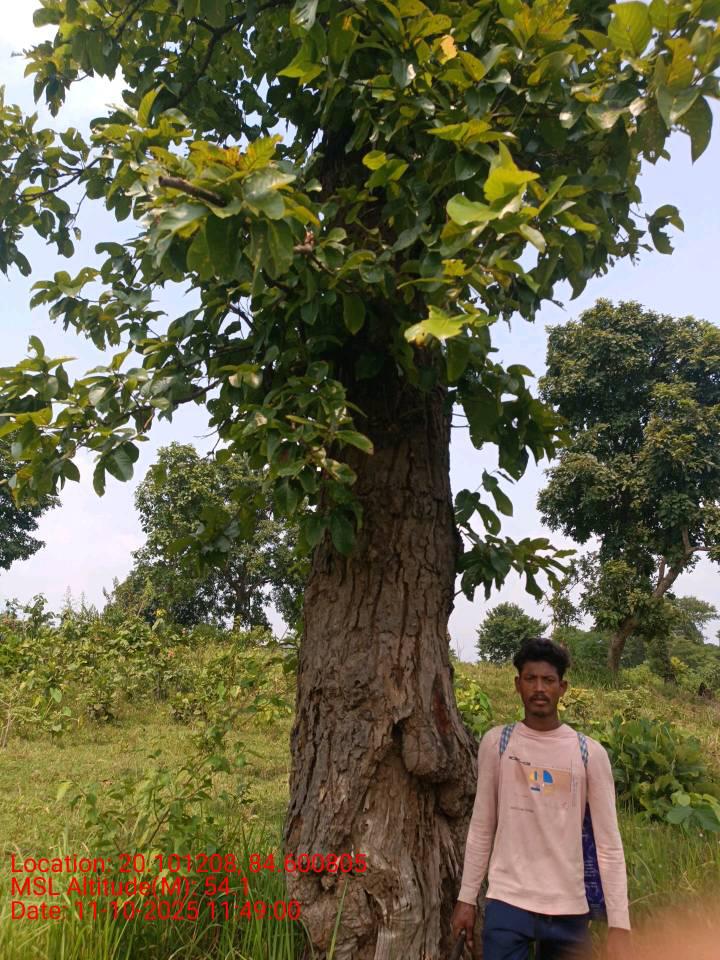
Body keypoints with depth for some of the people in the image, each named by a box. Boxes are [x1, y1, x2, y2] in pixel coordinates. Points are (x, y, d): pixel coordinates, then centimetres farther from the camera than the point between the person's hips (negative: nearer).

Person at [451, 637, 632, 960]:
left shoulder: (590, 753, -3)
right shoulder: (496, 742, -1)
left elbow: (609, 844, -3)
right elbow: (481, 828, 5)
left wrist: (619, 925, -7)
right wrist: (466, 897, 5)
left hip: (569, 909, 1)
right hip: (507, 902, 0)